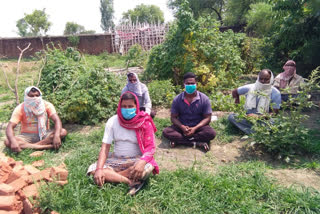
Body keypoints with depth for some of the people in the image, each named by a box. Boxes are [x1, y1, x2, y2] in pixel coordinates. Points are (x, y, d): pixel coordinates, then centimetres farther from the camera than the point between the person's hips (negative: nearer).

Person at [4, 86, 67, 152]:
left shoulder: (47, 105, -11)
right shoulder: (20, 108, -11)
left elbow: (57, 120, -22)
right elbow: (10, 127, -17)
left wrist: (56, 136, -40)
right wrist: (13, 141, -37)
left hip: (44, 134, 0)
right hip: (27, 136, 0)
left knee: (63, 132, -27)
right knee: (7, 142, -28)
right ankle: (45, 146, -33)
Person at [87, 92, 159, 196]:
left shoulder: (144, 123, -11)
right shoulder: (112, 121, -5)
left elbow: (150, 147, -15)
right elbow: (105, 147, -9)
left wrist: (142, 161, -37)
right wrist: (99, 169, -25)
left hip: (136, 159, -3)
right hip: (116, 159, 3)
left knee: (147, 168, -36)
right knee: (93, 169, -23)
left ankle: (110, 176, -17)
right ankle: (131, 182, -26)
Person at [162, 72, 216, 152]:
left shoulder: (204, 99, -7)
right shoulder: (177, 100, -5)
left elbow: (207, 118, -6)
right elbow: (173, 118, -2)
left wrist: (195, 128, -21)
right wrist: (182, 127, -23)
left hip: (198, 127, -1)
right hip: (182, 127, 1)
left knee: (211, 133, -31)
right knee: (166, 132, -26)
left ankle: (179, 140, -25)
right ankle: (198, 143, -29)